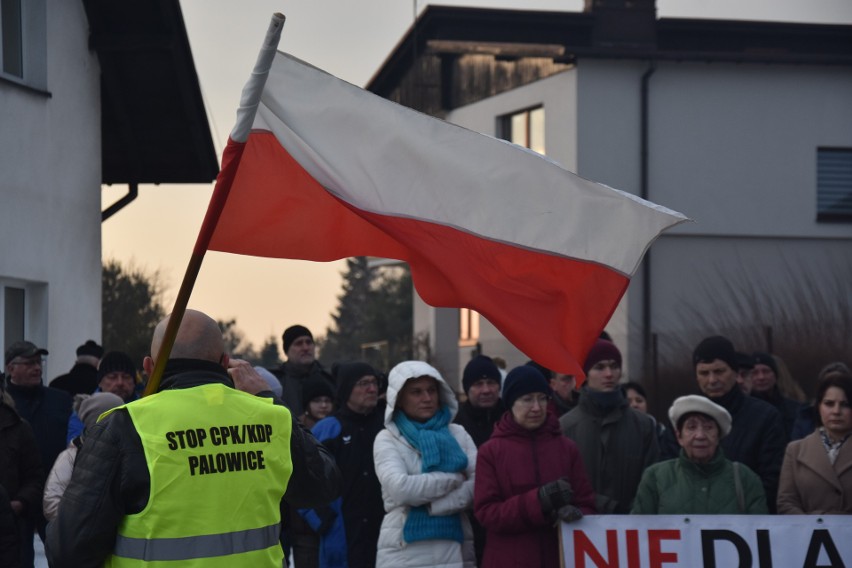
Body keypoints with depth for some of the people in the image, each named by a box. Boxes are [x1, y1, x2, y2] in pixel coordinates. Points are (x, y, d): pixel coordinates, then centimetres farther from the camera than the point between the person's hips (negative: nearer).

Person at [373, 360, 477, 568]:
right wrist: (455, 478, -5)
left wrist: (432, 505, -13)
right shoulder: (387, 439, 3)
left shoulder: (457, 434, 11)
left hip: (455, 549, 3)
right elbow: (400, 488, -14)